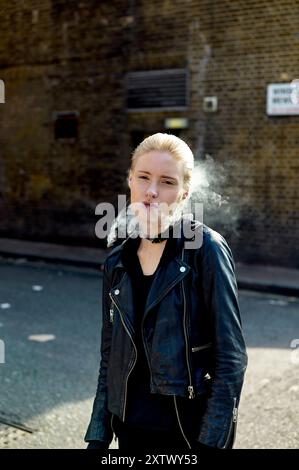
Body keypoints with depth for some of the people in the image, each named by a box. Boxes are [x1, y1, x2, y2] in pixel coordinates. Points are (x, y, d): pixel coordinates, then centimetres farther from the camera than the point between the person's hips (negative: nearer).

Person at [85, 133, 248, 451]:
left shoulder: (206, 248, -13)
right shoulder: (117, 261, 2)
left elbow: (231, 357, -13)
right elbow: (109, 357, 8)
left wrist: (212, 440, -16)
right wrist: (98, 438, 7)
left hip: (190, 428, -4)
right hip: (131, 427, 5)